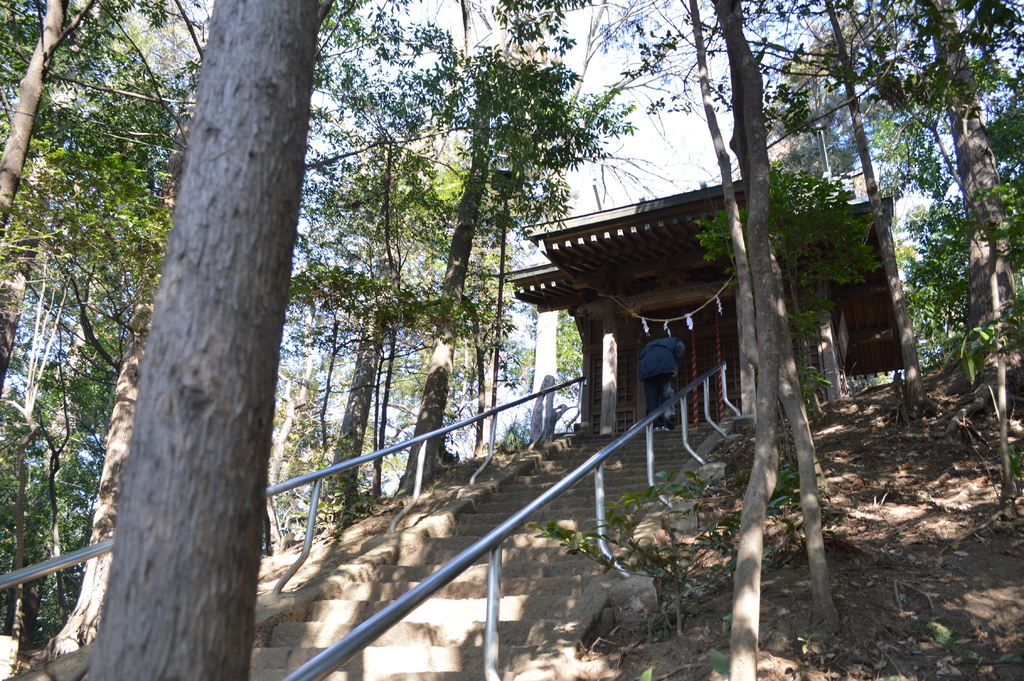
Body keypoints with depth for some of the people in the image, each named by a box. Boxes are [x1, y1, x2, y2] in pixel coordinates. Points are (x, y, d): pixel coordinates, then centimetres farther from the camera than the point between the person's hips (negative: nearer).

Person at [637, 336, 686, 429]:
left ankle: (655, 425, -4)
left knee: (651, 397, 3)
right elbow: (679, 352, 7)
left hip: (647, 366, 3)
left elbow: (641, 356, 24)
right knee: (667, 395, -4)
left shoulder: (650, 344, 41)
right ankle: (667, 425, -14)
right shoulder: (676, 342, 30)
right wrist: (675, 368, 4)